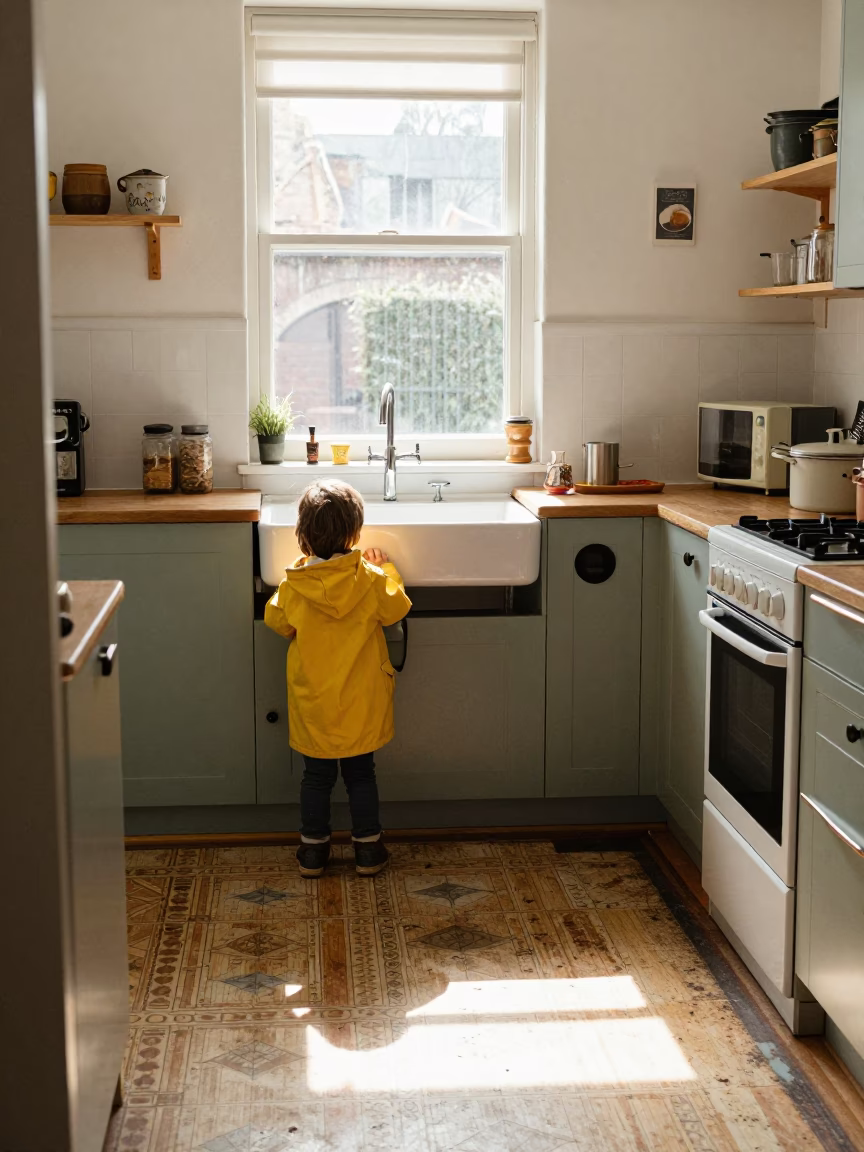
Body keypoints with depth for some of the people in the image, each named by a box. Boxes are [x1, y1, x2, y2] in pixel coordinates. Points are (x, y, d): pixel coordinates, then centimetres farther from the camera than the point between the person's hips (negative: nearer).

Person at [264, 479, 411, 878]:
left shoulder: (293, 584, -12)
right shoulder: (370, 579, -15)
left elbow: (276, 620, 5)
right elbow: (397, 608, 2)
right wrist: (386, 569, 14)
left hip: (312, 702, 1)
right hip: (360, 702, -1)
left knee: (316, 777, 14)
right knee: (361, 775, 14)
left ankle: (313, 849, 22)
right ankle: (367, 849, 20)